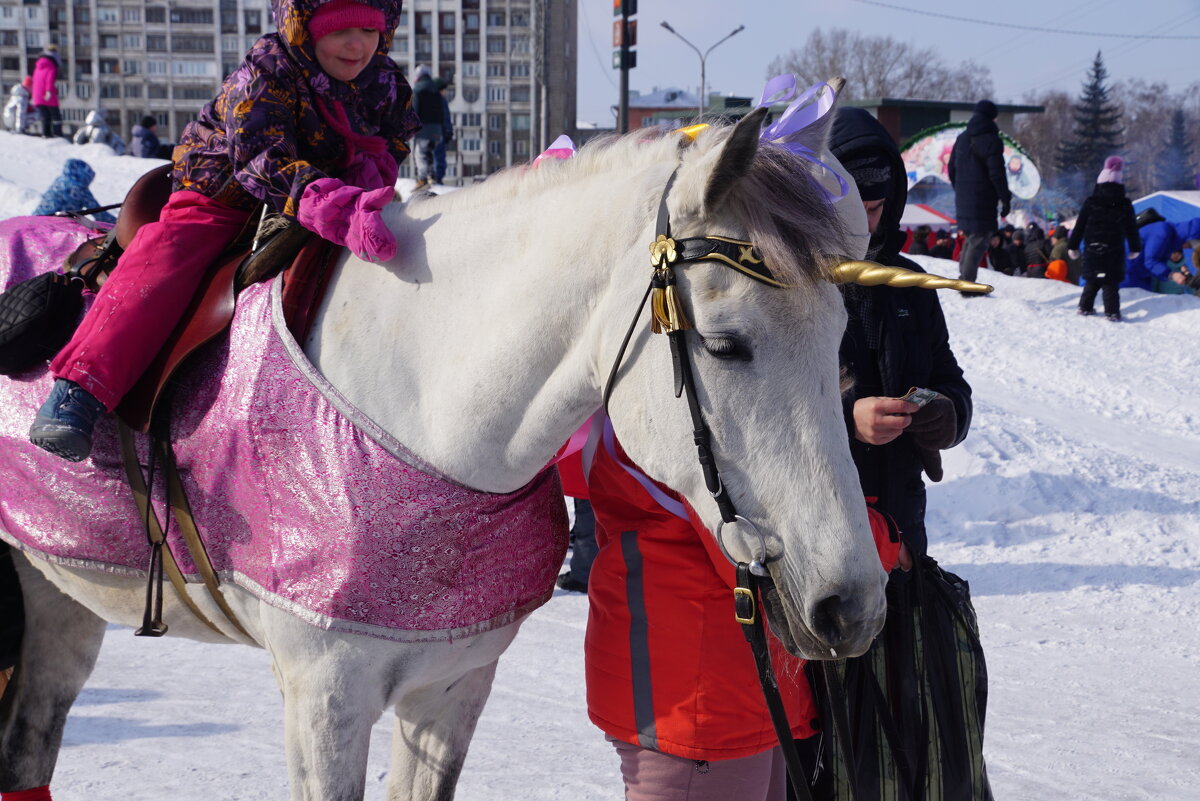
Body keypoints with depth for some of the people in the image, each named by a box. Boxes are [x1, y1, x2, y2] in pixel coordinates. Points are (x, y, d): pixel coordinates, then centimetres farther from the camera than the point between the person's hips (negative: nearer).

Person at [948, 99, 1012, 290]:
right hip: (983, 201, -7)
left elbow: (952, 169, 17)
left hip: (963, 200, 7)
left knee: (970, 236, 21)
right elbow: (997, 174, -16)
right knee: (979, 240, -5)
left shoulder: (962, 138, 11)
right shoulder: (991, 140, -13)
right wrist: (1006, 199, -9)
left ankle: (963, 277, 21)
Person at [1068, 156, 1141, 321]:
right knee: (1111, 283, 1)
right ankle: (1112, 312, -5)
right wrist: (1135, 248, 16)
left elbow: (1079, 226, 1)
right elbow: (1131, 228, 4)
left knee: (1091, 281, 15)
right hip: (1114, 251, -1)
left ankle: (1085, 307, 19)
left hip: (1092, 250, 2)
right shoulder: (1124, 205, -3)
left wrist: (1073, 245, 9)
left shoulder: (1090, 202, -2)